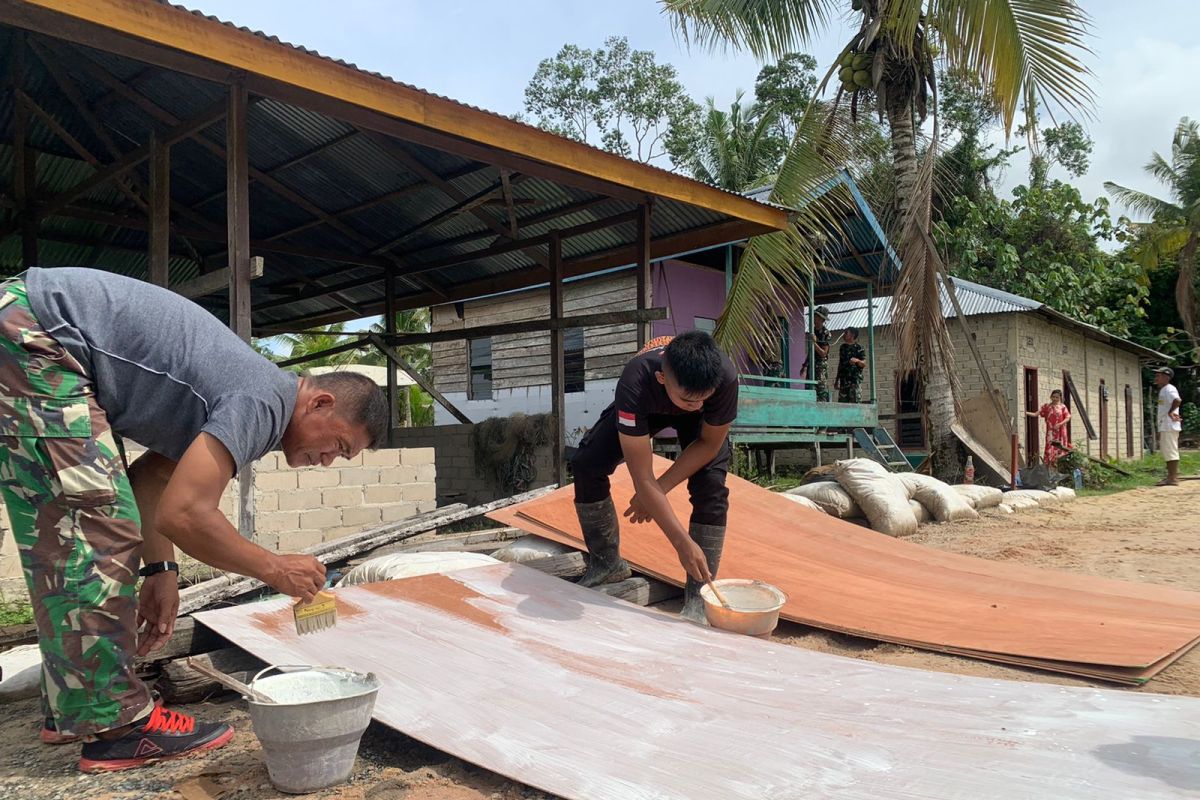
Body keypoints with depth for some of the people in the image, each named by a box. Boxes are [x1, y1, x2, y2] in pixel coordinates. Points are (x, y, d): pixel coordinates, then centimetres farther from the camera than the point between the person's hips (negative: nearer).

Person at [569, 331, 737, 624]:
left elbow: (709, 444, -24)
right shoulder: (635, 385, -46)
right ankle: (606, 564, 9)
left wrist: (658, 489, -26)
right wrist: (683, 543, -44)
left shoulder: (725, 377, -43)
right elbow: (643, 480, -42)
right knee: (586, 465, -14)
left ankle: (697, 598, -10)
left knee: (710, 485, -22)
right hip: (646, 407, 0)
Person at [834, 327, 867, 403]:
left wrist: (857, 360, -28)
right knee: (842, 401, 1)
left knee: (855, 401, -11)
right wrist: (837, 380, 20)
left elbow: (864, 364, -5)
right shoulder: (842, 347, 17)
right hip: (843, 379, 5)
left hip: (855, 379, -5)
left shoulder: (858, 348, 0)